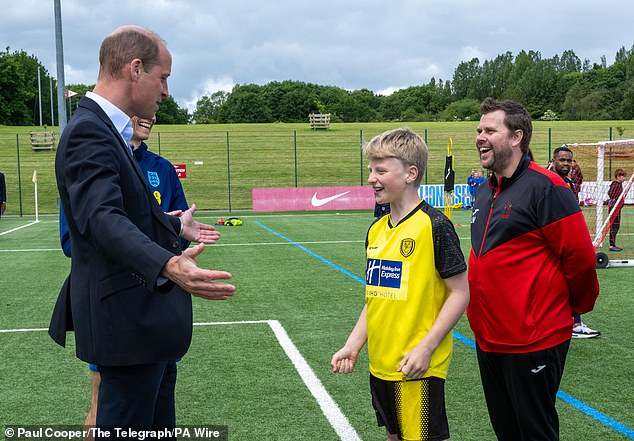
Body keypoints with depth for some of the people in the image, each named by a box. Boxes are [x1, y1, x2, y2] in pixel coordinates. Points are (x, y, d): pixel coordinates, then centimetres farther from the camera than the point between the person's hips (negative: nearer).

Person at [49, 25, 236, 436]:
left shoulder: (104, 128, 12)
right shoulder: (89, 132, -20)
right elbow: (102, 217, -36)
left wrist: (178, 225, 35)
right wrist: (168, 265, -51)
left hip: (145, 315, 11)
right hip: (128, 320, -11)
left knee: (159, 423, 21)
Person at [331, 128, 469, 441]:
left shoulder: (434, 225, -15)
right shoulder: (376, 230, 7)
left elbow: (460, 293, -14)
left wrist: (425, 348, -18)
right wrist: (353, 345, 8)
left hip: (417, 366, -7)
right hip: (380, 364, 7)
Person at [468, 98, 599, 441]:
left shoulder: (545, 187, -15)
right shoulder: (484, 192, 11)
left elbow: (580, 257, -14)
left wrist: (577, 306, 0)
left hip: (533, 343, -8)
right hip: (487, 339, 8)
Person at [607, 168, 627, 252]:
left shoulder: (619, 184, 13)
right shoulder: (615, 184, -16)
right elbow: (609, 192, -31)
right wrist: (613, 201, -20)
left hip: (618, 208, 10)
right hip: (614, 208, -10)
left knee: (616, 226, 12)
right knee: (614, 226, -7)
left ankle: (613, 245, 18)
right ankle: (612, 246, -4)